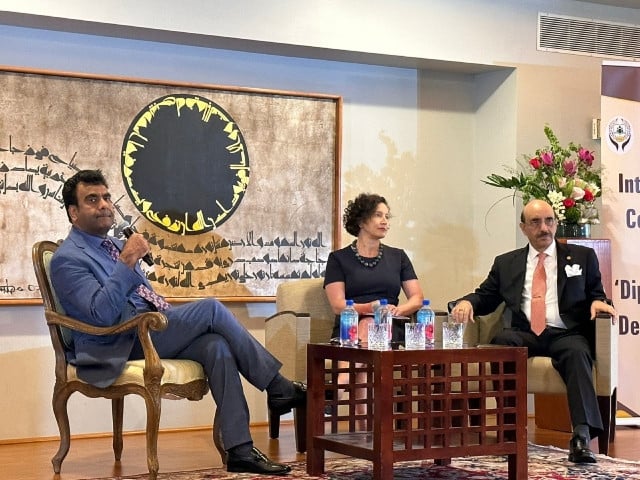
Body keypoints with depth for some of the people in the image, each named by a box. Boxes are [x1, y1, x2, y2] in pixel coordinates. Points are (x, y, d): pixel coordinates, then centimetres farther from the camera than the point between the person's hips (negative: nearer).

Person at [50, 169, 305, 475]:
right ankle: (278, 388, -10)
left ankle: (239, 450, -23)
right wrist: (127, 263, -25)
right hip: (121, 345, -8)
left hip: (153, 330, 8)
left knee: (216, 345, -20)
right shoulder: (68, 259, -7)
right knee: (211, 309, -20)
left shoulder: (115, 246, 21)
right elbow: (101, 314, -21)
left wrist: (173, 317, 10)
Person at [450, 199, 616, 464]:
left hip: (566, 334, -1)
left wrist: (598, 302, -8)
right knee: (502, 341, -33)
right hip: (525, 334, 1)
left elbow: (597, 294, 17)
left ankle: (582, 435, -47)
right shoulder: (506, 263, 21)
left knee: (577, 352, -36)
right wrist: (467, 302, -4)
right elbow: (485, 297, 18)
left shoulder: (582, 256, 17)